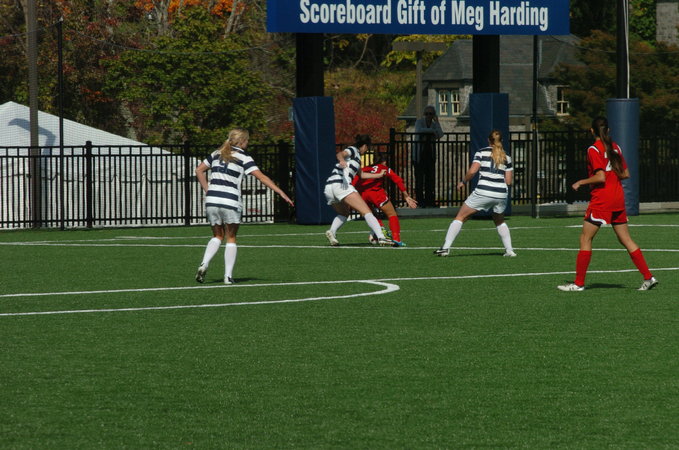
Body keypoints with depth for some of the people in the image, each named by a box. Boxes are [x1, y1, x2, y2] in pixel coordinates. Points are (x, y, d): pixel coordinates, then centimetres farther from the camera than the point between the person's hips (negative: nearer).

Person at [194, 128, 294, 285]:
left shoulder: (217, 154, 13)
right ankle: (228, 276, 4)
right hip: (231, 202, -4)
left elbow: (199, 170, 18)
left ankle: (204, 264, -5)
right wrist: (281, 192, -10)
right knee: (231, 238, 10)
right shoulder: (243, 157, -2)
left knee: (217, 236, 18)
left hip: (212, 201, 4)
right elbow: (261, 177, -9)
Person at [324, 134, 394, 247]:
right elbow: (340, 154, -17)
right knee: (367, 212, -12)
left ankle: (331, 231, 3)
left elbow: (362, 174, 43)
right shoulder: (353, 150, 5)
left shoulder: (356, 156, 31)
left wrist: (379, 175, 52)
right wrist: (341, 160, -39)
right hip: (341, 185, -9)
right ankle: (381, 237, -26)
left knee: (344, 213, 30)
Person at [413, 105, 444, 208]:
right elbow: (418, 130, -24)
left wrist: (437, 122, -6)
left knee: (430, 177, 1)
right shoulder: (419, 121, -3)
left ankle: (429, 200, 6)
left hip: (430, 153, 4)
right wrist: (432, 131, -17)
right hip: (419, 153, -4)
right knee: (419, 177, -7)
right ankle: (420, 200, -4)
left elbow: (440, 135, -8)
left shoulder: (434, 124, 9)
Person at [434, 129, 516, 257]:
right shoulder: (506, 157, 12)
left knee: (460, 217, 7)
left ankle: (446, 248, -2)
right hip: (501, 193, 3)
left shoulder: (482, 152, 4)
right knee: (500, 221, 29)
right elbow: (508, 181, 9)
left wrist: (463, 182, 9)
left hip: (483, 191, -3)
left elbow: (472, 171, -8)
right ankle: (509, 250, 19)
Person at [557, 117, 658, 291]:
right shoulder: (615, 147, 9)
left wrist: (581, 182, -6)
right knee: (626, 240, 11)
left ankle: (579, 283, -2)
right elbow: (625, 174, 12)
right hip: (618, 199, 7)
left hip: (601, 200, -7)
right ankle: (648, 277, 7)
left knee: (585, 238, -1)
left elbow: (600, 177, -18)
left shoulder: (594, 149, -11)